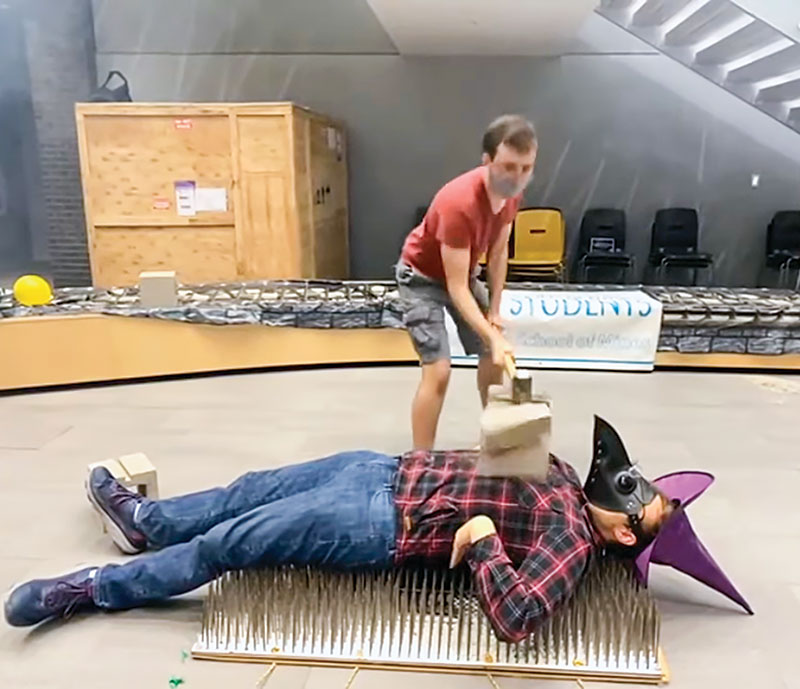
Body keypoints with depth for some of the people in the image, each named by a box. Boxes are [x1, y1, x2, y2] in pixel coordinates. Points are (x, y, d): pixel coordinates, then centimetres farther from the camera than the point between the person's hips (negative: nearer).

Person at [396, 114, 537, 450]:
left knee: (494, 358, 8)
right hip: (423, 276, -7)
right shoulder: (459, 203, -38)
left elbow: (498, 251, -1)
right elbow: (456, 288, -34)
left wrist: (495, 313, -2)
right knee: (438, 370, -16)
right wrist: (493, 337, -40)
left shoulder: (512, 191, -15)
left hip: (463, 273, 7)